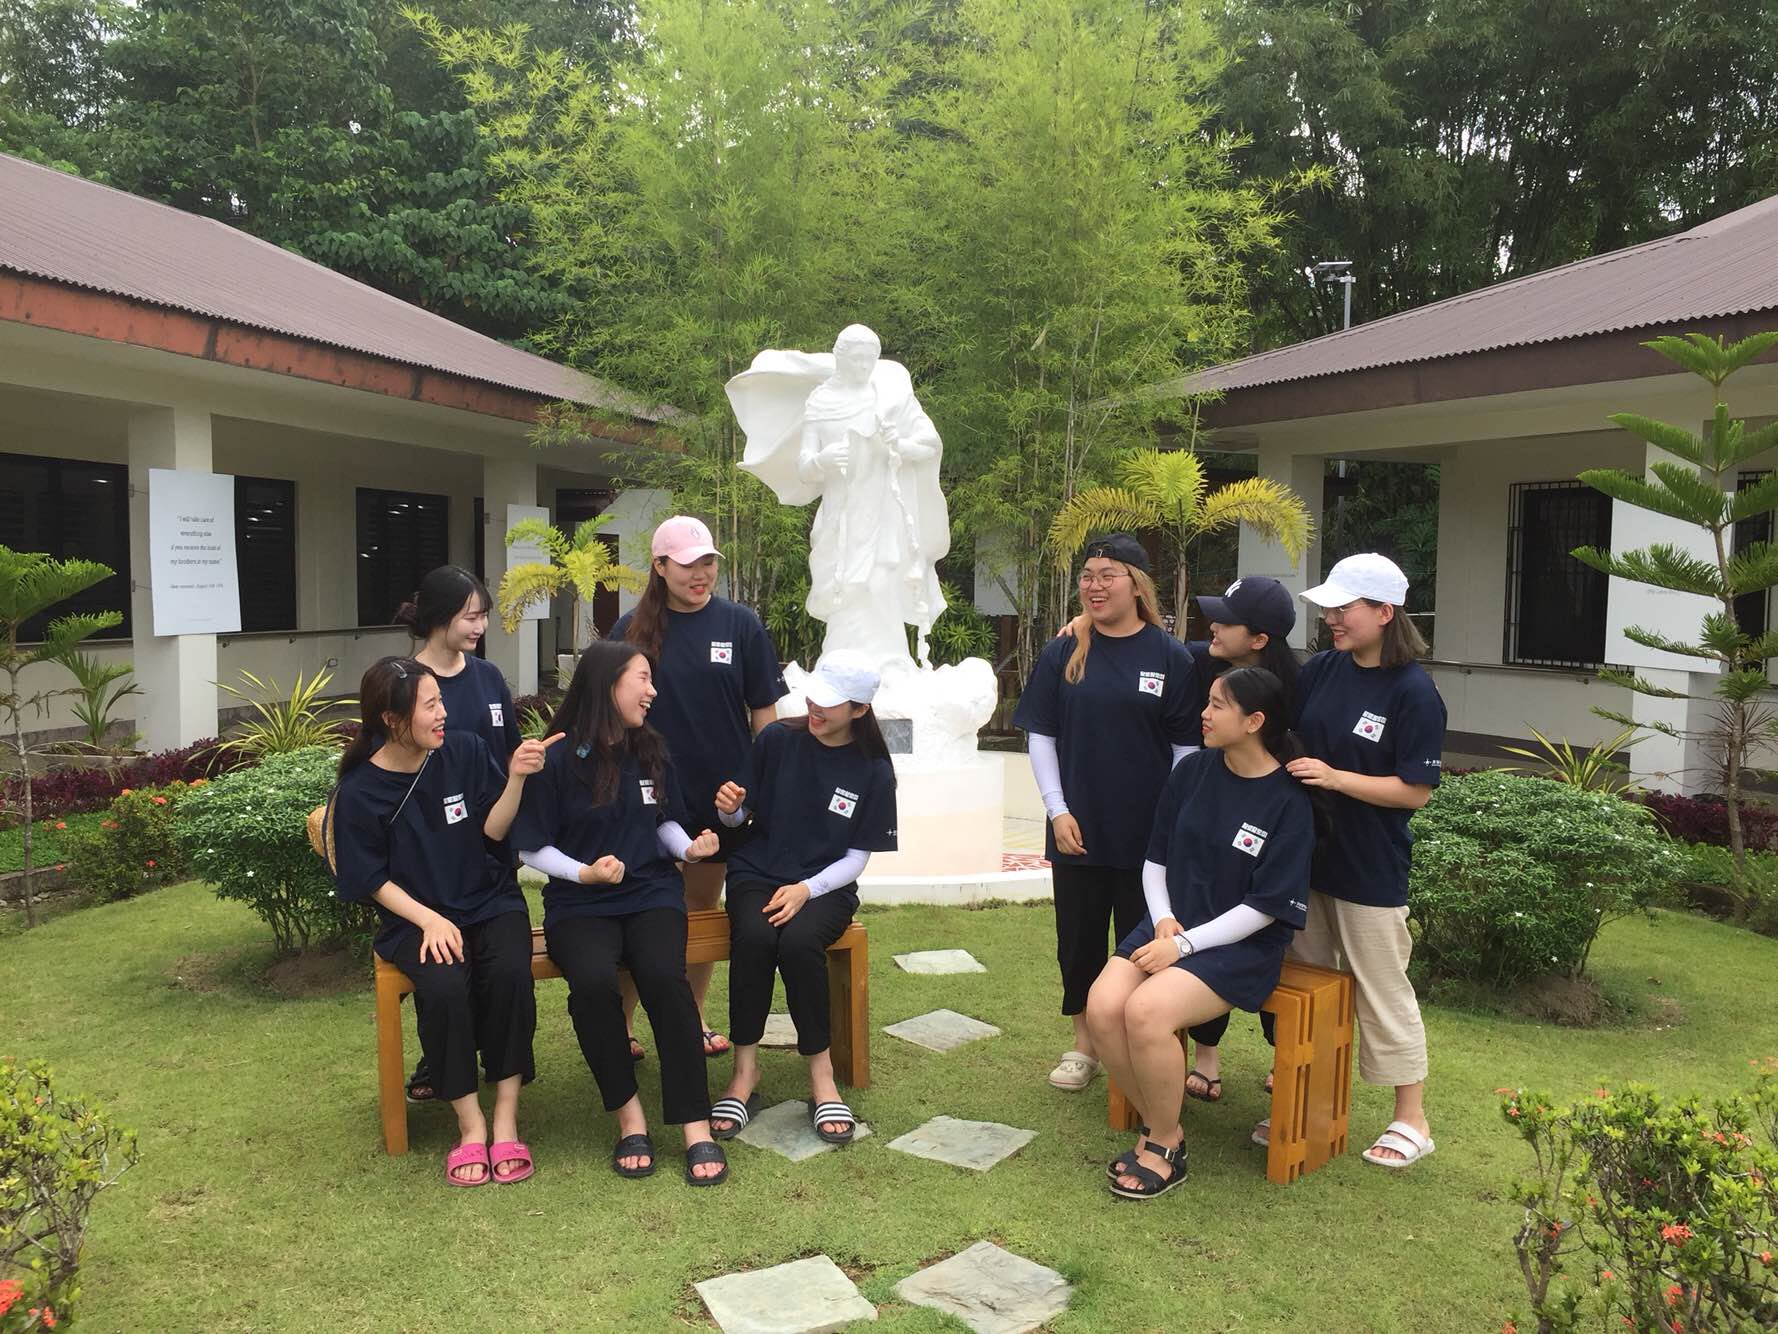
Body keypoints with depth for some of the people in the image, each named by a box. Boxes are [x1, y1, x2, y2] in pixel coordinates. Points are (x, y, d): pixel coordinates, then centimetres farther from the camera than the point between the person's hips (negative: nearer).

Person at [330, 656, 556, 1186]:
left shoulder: (464, 750, -2)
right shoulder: (360, 793, -7)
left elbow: (493, 830, -1)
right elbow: (373, 881, -2)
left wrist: (516, 779, -18)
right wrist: (429, 920, -15)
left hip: (490, 901, 2)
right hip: (415, 917, -1)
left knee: (510, 972, -30)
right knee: (444, 987, -32)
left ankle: (506, 1121, -16)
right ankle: (470, 1124, -12)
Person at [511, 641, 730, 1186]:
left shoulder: (650, 752, 9)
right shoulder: (557, 761, -4)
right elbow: (533, 848, 1)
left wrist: (688, 847, 1)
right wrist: (584, 873, -15)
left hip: (651, 892, 2)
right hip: (579, 903, -2)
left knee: (664, 976, -29)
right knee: (592, 981, -33)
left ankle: (696, 1127, -22)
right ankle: (629, 1115, -13)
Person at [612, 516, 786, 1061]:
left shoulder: (740, 624, -2)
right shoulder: (633, 629, -1)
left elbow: (763, 710, 2)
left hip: (721, 792, 1)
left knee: (703, 904, 15)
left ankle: (693, 1016, 31)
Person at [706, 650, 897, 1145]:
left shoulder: (873, 770, -2)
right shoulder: (777, 739, -1)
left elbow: (856, 858, -1)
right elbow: (743, 815, 7)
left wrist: (806, 890, -17)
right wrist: (730, 808, -17)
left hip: (825, 885, -1)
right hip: (756, 873, 1)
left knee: (798, 942, -33)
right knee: (753, 938, -32)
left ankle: (821, 1077, -15)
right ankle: (745, 1071, -14)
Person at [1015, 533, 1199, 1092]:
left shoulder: (1171, 658, -3)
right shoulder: (1063, 655, 1)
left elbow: (1187, 746, -1)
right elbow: (1041, 735, 3)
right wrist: (1058, 811, -5)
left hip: (1147, 834, -2)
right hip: (1077, 831, 2)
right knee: (1079, 937, 12)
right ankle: (1084, 1045, 29)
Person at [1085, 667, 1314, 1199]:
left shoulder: (1288, 801, -11)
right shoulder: (1193, 771, 5)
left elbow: (1266, 907, -12)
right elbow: (1156, 857, 14)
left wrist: (1185, 943, -17)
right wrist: (1163, 919, -3)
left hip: (1241, 945, -5)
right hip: (1173, 925, 5)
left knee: (1147, 1011, -30)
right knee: (1102, 1007, -21)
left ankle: (1166, 1145, -6)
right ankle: (1156, 1124, 3)